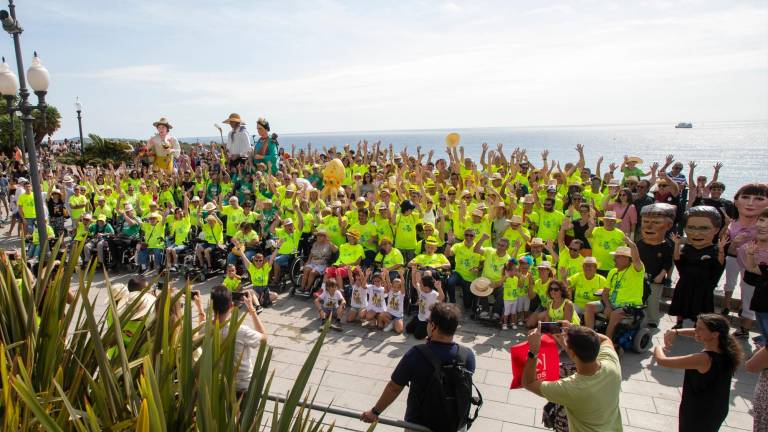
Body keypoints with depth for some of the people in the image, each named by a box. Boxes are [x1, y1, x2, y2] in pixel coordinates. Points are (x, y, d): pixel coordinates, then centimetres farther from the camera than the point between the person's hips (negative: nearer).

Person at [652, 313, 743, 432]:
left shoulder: (704, 359, -34)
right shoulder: (724, 349, -11)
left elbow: (662, 360, -29)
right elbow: (697, 333, 6)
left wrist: (658, 348, -8)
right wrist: (676, 332, -9)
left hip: (697, 414, -6)